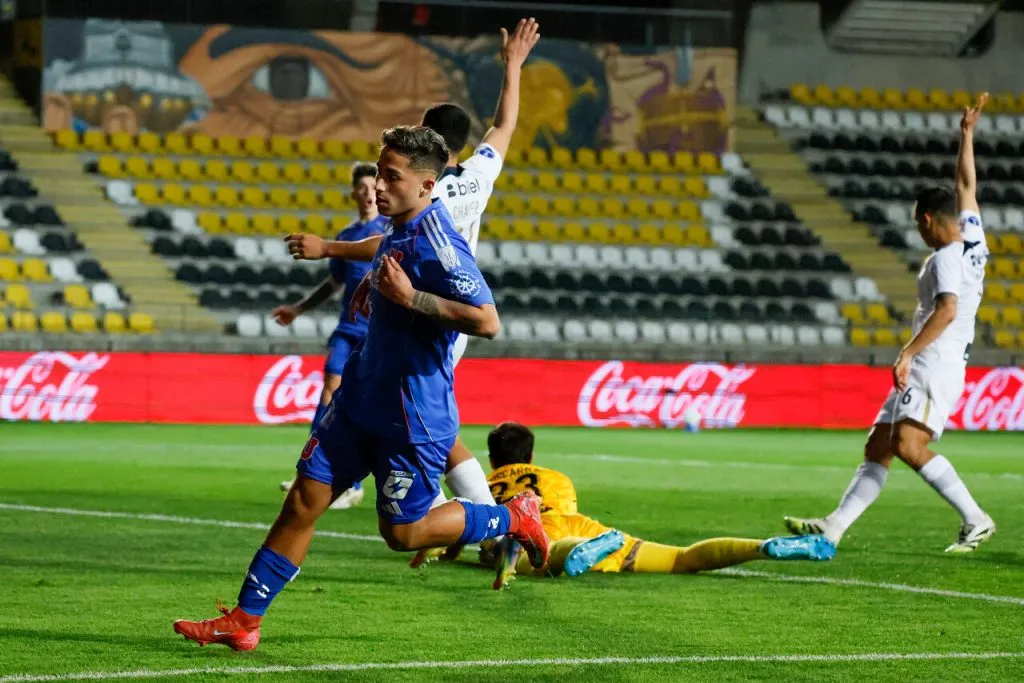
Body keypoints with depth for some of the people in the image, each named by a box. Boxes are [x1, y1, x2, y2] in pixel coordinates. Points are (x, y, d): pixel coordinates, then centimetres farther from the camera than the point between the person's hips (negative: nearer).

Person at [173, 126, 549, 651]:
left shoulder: (435, 241, -22)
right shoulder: (398, 230, 6)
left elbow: (487, 321, -29)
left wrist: (410, 297, -30)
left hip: (413, 416, -8)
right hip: (362, 397, 8)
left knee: (402, 533, 2)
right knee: (304, 500, 3)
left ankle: (513, 517, 22)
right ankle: (244, 621, 7)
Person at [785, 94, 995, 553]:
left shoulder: (946, 258, -12)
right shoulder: (973, 237, 14)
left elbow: (947, 311, -26)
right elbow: (966, 185, 27)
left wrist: (908, 353, -29)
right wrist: (967, 135, 33)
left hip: (935, 366, -11)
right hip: (923, 371, 11)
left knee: (908, 445, -24)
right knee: (877, 447, 5)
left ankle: (975, 520, -21)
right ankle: (834, 527, 2)